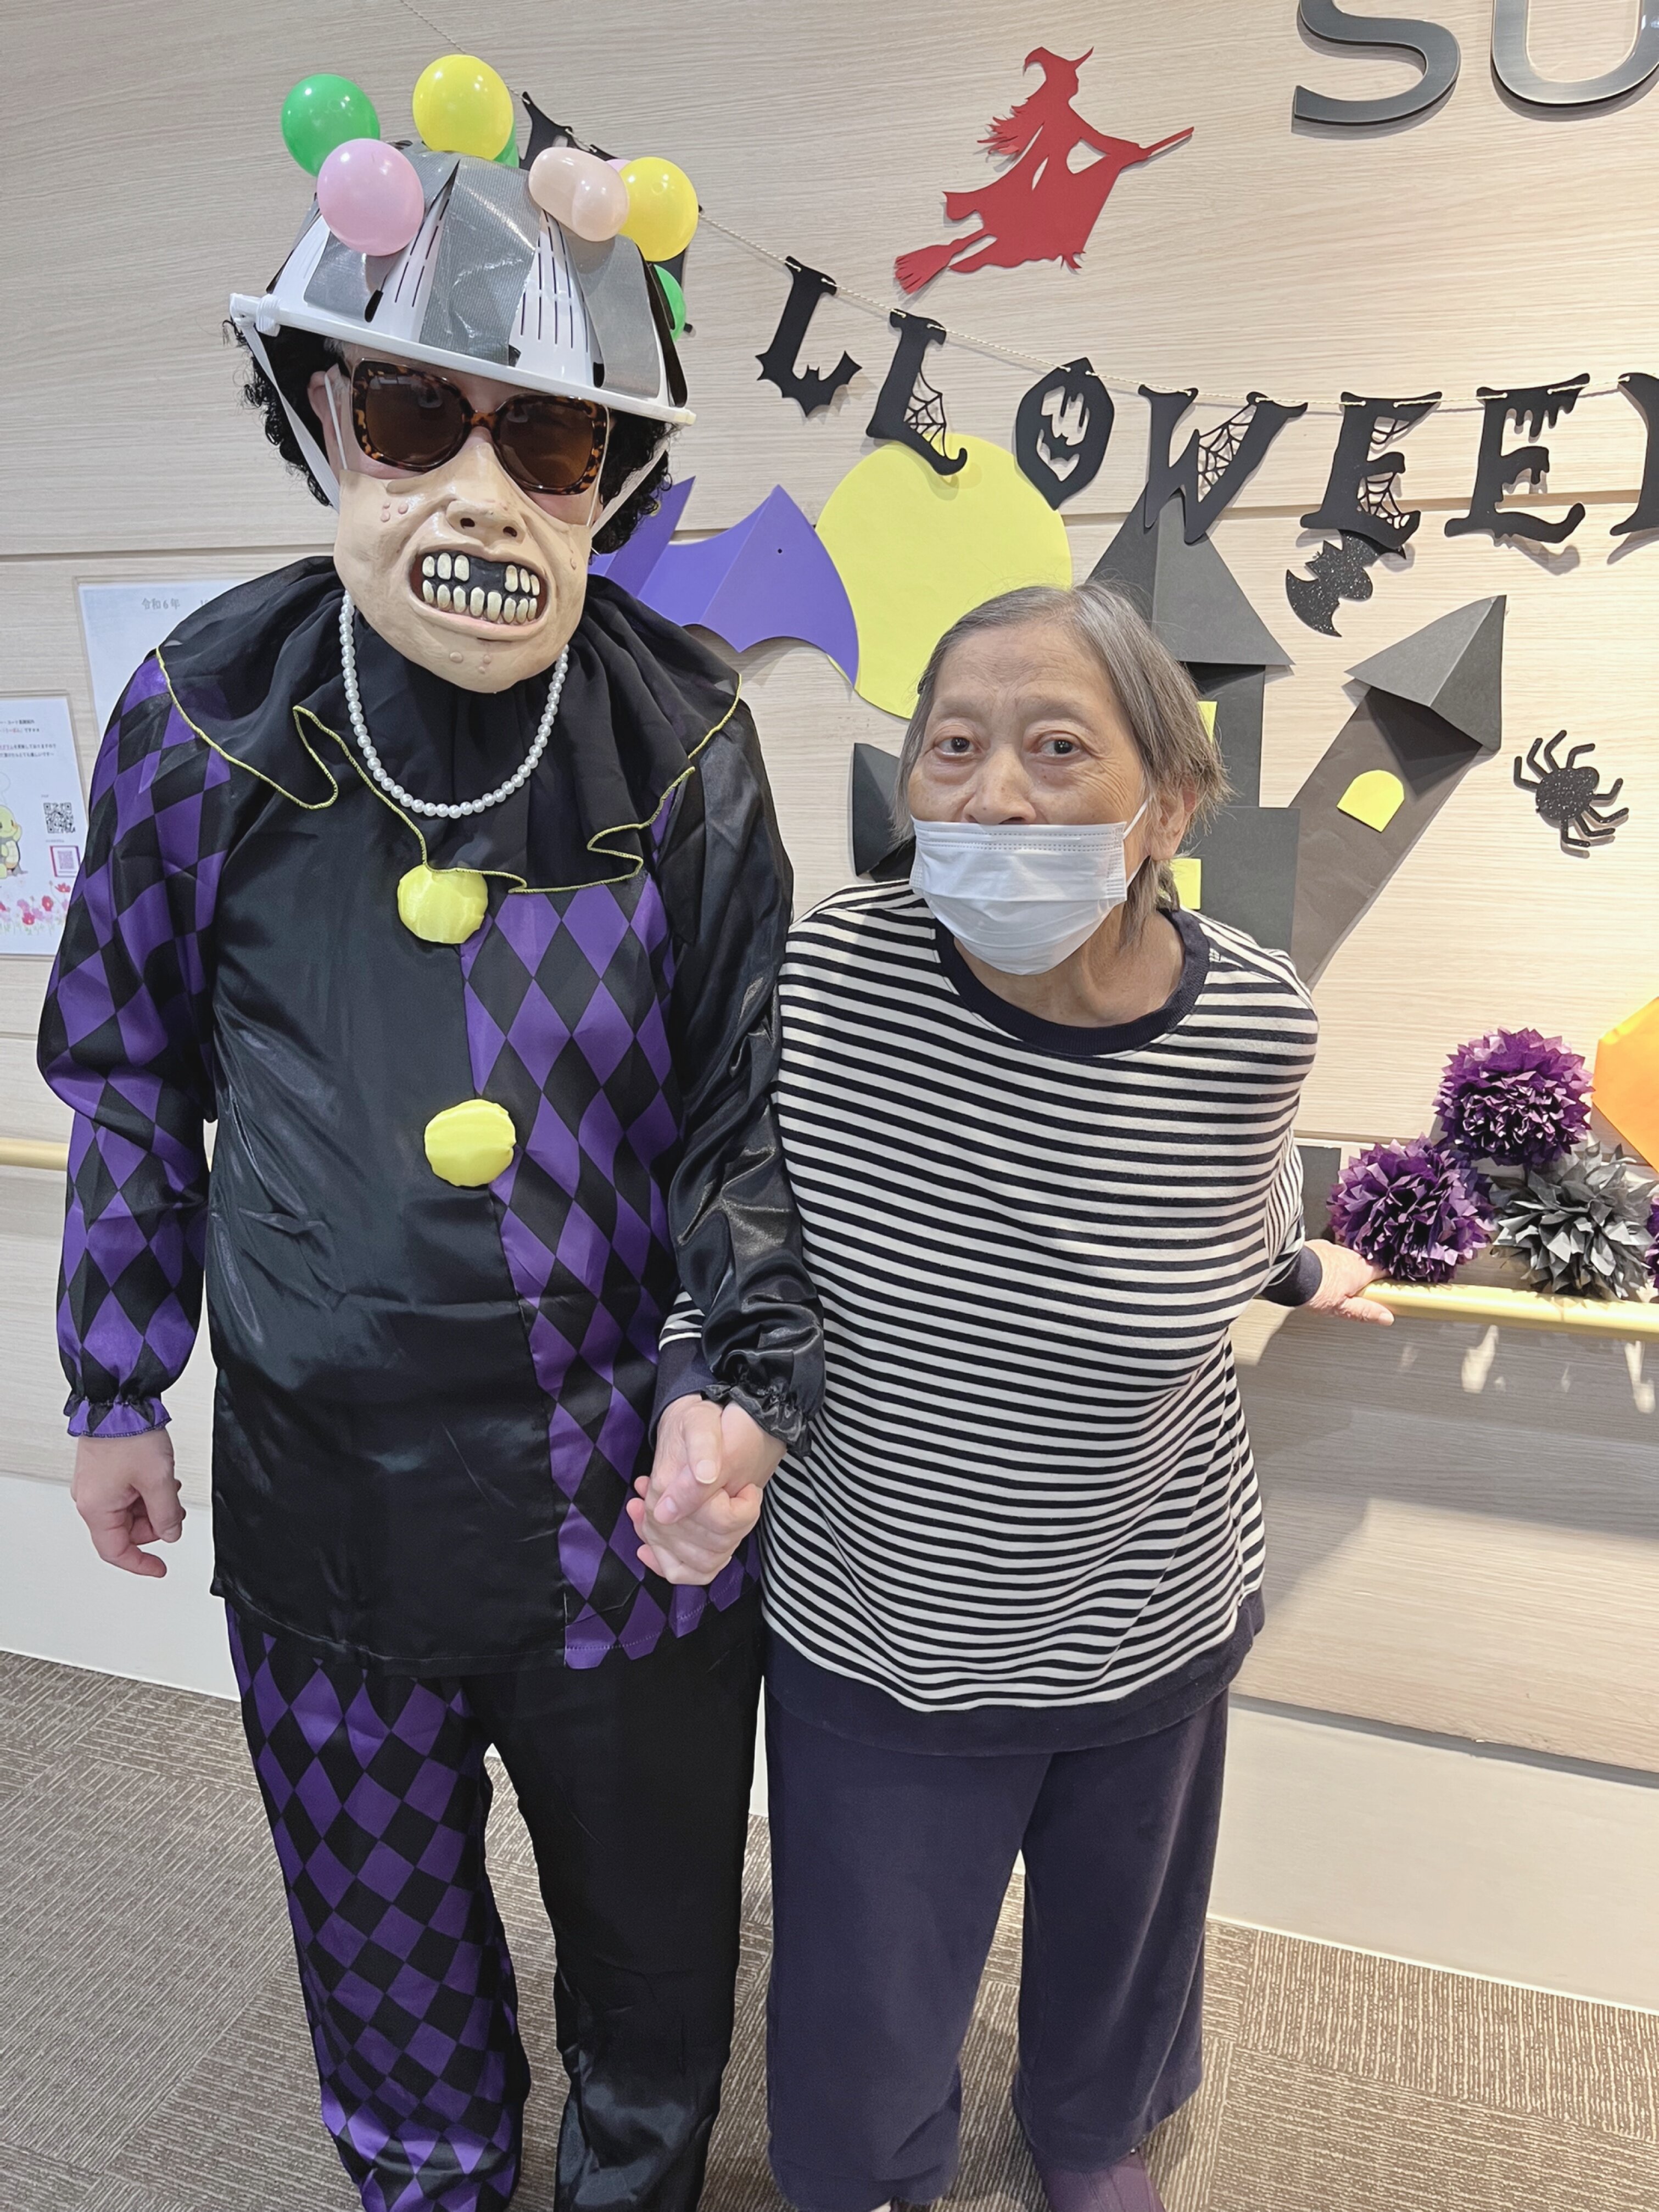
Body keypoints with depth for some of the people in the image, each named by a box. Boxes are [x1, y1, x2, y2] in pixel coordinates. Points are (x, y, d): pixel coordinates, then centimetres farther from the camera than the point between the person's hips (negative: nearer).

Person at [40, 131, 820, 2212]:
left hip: (634, 1490, 0)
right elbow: (129, 1075, 3)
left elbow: (738, 1096, -3)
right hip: (326, 1482, 1)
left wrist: (753, 1373, -16)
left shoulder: (681, 738, -10)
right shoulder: (209, 714, -8)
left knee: (658, 1922, 23)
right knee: (381, 1927, 25)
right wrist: (116, 1390, 7)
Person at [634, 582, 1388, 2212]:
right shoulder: (826, 976, -23)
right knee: (860, 2015, 19)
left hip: (1152, 1622, 2)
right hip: (872, 1631, -1)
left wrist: (1302, 1270, 22)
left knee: (1119, 1938, 30)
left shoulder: (1257, 1025, -19)